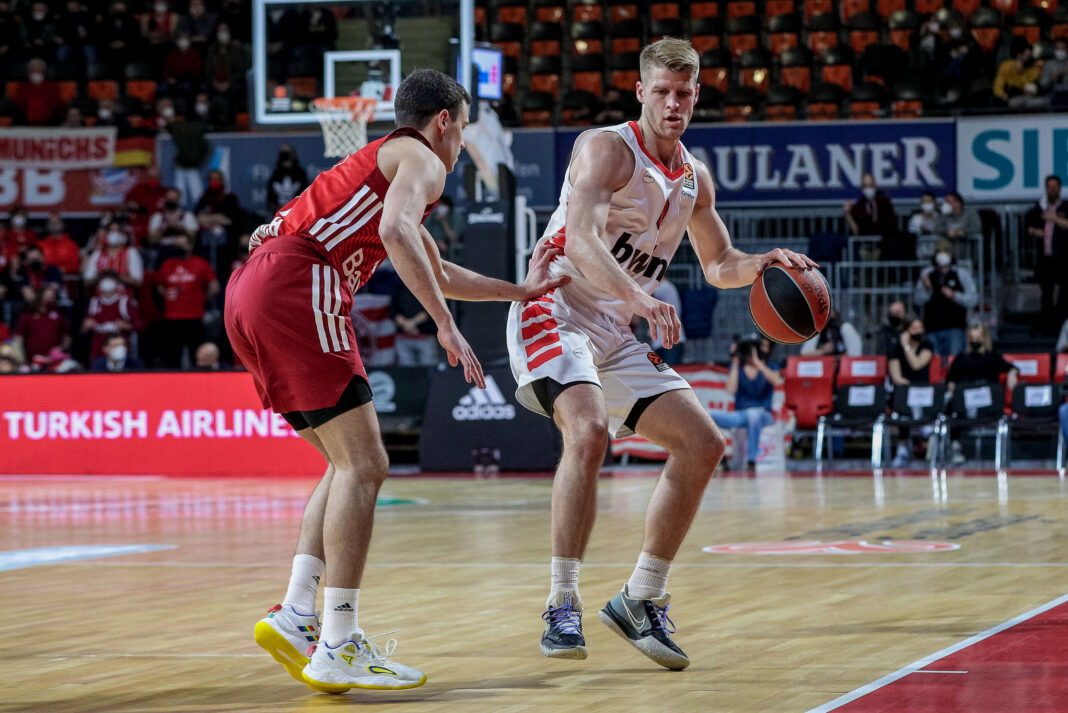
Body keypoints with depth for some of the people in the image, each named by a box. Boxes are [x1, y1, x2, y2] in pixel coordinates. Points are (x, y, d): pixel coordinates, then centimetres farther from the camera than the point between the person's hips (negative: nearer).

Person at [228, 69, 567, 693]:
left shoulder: (383, 160, 35)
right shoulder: (421, 158, 5)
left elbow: (438, 273, 48)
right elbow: (395, 230, -18)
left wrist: (520, 291, 52)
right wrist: (447, 326, -18)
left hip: (249, 292, 10)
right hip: (296, 288, -10)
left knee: (349, 462, 15)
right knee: (363, 465, -10)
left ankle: (297, 614, 3)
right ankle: (339, 647, -15)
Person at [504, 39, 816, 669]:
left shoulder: (695, 178, 10)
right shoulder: (606, 148, -13)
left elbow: (719, 265, 24)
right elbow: (579, 240, -29)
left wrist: (763, 264, 1)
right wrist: (640, 298, -44)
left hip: (617, 333, 8)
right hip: (555, 310, -8)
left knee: (703, 445, 2)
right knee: (589, 430, -32)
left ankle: (642, 600, 11)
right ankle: (563, 606, -25)